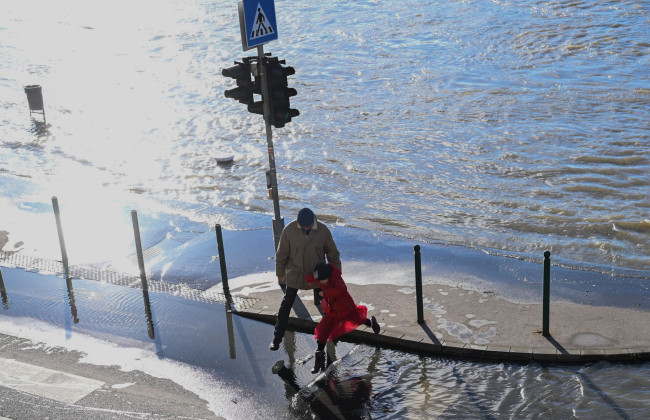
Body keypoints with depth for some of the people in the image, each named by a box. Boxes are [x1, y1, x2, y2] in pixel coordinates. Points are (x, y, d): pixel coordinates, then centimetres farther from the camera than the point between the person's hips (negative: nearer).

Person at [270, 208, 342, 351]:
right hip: (295, 274, -1)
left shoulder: (323, 230, -17)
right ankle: (277, 338, 13)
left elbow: (333, 253, -4)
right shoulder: (289, 230, -19)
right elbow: (282, 253, -6)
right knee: (286, 305, 3)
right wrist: (280, 274, 3)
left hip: (316, 273, 1)